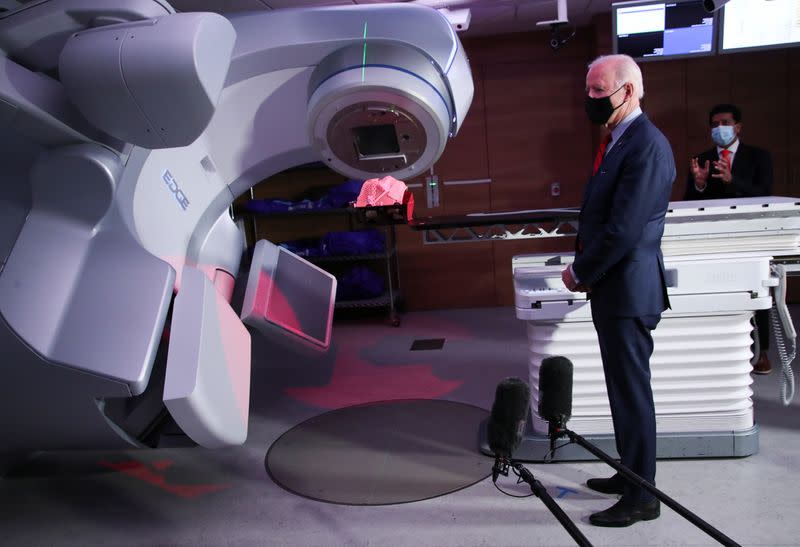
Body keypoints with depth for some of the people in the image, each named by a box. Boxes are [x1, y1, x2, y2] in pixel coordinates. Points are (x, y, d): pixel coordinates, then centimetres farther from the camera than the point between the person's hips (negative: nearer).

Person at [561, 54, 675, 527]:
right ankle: (630, 475, 36)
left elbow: (624, 230, -23)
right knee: (624, 391, 19)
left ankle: (641, 498, 17)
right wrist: (585, 266, 6)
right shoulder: (619, 141, 13)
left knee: (633, 394, 2)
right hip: (612, 289, 10)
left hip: (628, 291, -10)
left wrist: (579, 273, -11)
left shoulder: (646, 145, -18)